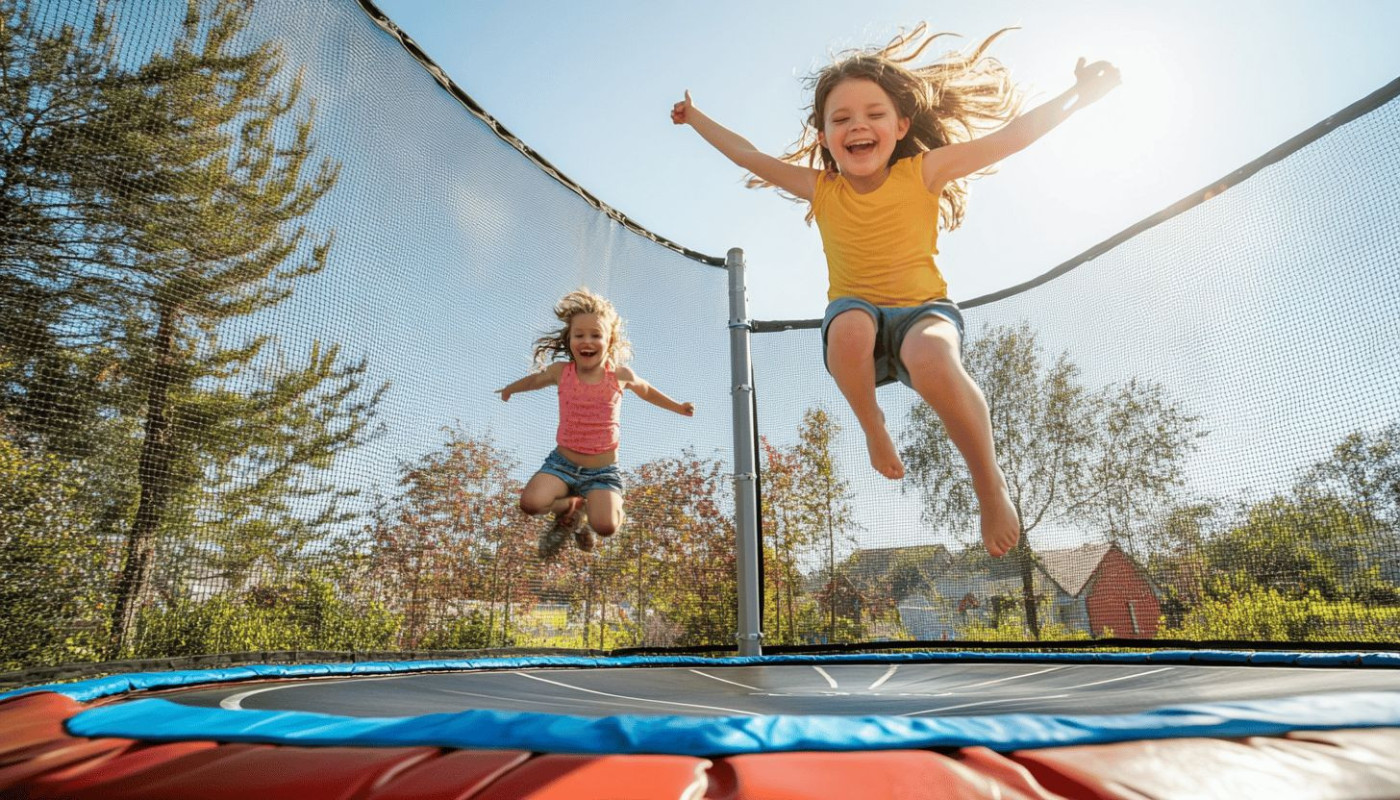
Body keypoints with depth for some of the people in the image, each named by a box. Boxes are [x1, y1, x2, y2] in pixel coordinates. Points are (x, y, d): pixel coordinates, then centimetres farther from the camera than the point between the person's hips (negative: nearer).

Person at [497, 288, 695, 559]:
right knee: (530, 503, -25)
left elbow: (646, 390, 18)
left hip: (603, 471, -1)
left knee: (605, 526, -24)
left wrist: (678, 407, 22)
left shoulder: (620, 375, -6)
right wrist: (510, 389, 37)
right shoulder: (560, 371, -5)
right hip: (563, 463, 1)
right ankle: (569, 508, 10)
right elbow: (535, 379, 20)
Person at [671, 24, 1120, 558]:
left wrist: (1079, 94, -18)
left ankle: (989, 484, -16)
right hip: (856, 314, 2)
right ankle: (872, 427, -9)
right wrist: (695, 118, 19)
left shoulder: (923, 171, -3)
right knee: (849, 324, -39)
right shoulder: (820, 187, 2)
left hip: (923, 308, -1)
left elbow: (1009, 137, -7)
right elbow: (748, 156, 13)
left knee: (933, 361, -39)